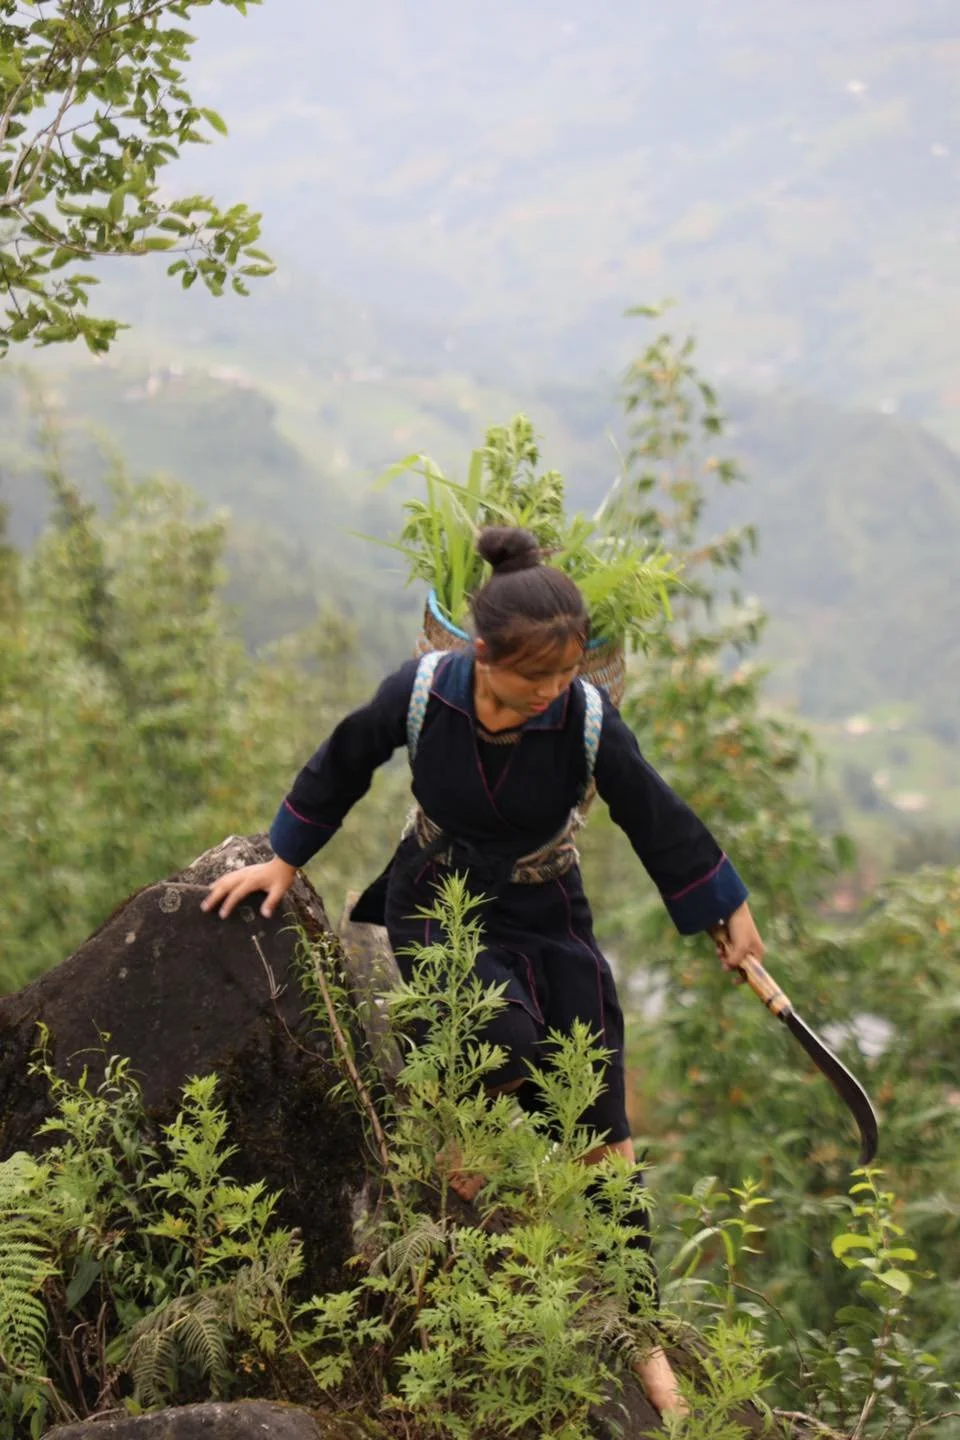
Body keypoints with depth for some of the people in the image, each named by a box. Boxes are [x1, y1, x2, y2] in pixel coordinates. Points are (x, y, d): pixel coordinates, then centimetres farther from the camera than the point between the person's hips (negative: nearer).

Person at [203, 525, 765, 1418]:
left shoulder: (587, 721, -21)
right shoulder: (421, 694, -20)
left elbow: (656, 820, -5)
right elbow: (342, 767, 0)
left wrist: (724, 915, 7)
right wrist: (284, 861, 9)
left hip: (547, 921, 1)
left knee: (597, 1129, -4)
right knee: (509, 1044, -30)